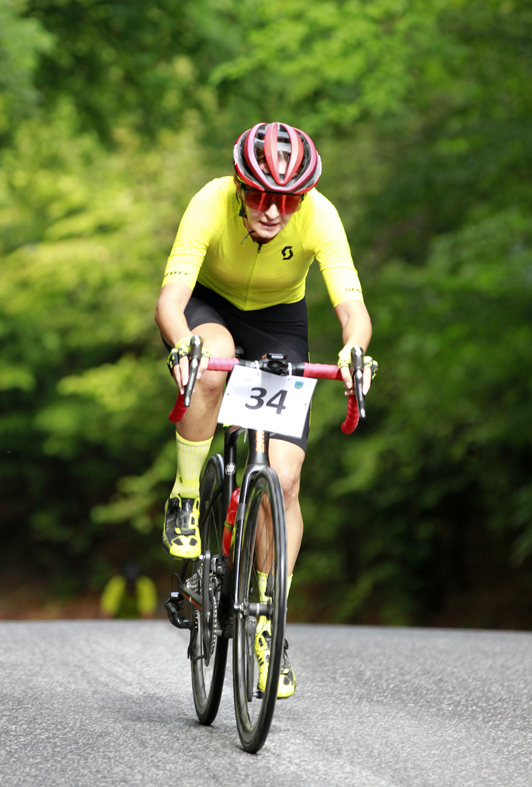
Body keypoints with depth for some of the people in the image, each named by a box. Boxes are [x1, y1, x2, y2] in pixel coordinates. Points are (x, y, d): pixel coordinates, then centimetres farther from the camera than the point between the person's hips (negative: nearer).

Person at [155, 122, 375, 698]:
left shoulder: (320, 217, -30)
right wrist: (182, 346, -60)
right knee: (213, 360, -40)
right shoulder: (212, 204, -32)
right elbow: (169, 299, -39)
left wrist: (353, 350, -59)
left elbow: (352, 306, -37)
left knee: (284, 477, -12)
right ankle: (186, 499, -19)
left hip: (278, 324, 1)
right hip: (211, 308, -1)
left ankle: (268, 625, 0)